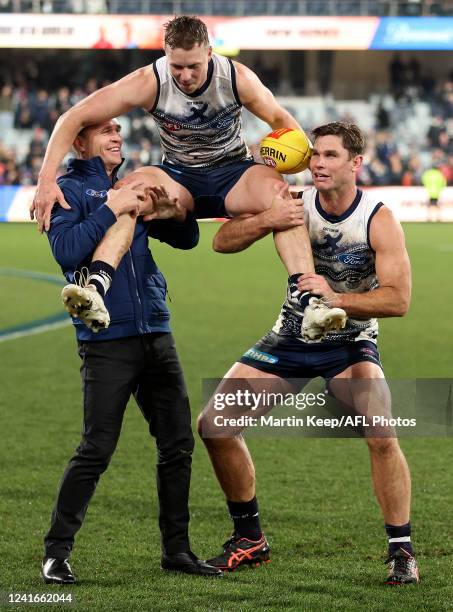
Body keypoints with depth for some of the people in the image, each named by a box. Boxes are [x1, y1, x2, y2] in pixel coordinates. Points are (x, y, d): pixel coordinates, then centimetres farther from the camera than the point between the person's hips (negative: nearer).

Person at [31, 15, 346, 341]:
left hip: (233, 173, -1)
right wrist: (47, 179, -28)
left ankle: (310, 302, -45)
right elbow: (74, 118, -17)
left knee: (277, 191, -35)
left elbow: (281, 119, 1)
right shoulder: (150, 82, -19)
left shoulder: (238, 78, -16)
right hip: (179, 177, 1)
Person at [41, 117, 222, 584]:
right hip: (106, 340, -6)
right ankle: (57, 551, 2)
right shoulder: (68, 190, -2)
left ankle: (176, 549, 18)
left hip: (155, 333, 7)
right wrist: (112, 209, -16)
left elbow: (186, 239, 18)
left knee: (178, 444, 7)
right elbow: (67, 251, -17)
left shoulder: (133, 187, 16)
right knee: (96, 450, -9)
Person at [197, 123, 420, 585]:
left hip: (351, 342, -3)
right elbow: (223, 241, -12)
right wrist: (267, 222, -30)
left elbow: (398, 299, -24)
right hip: (291, 339, 4)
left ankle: (401, 551, -11)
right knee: (214, 425, -4)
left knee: (381, 436, -27)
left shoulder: (379, 220, -18)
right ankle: (249, 540, 14)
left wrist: (334, 298, -36)